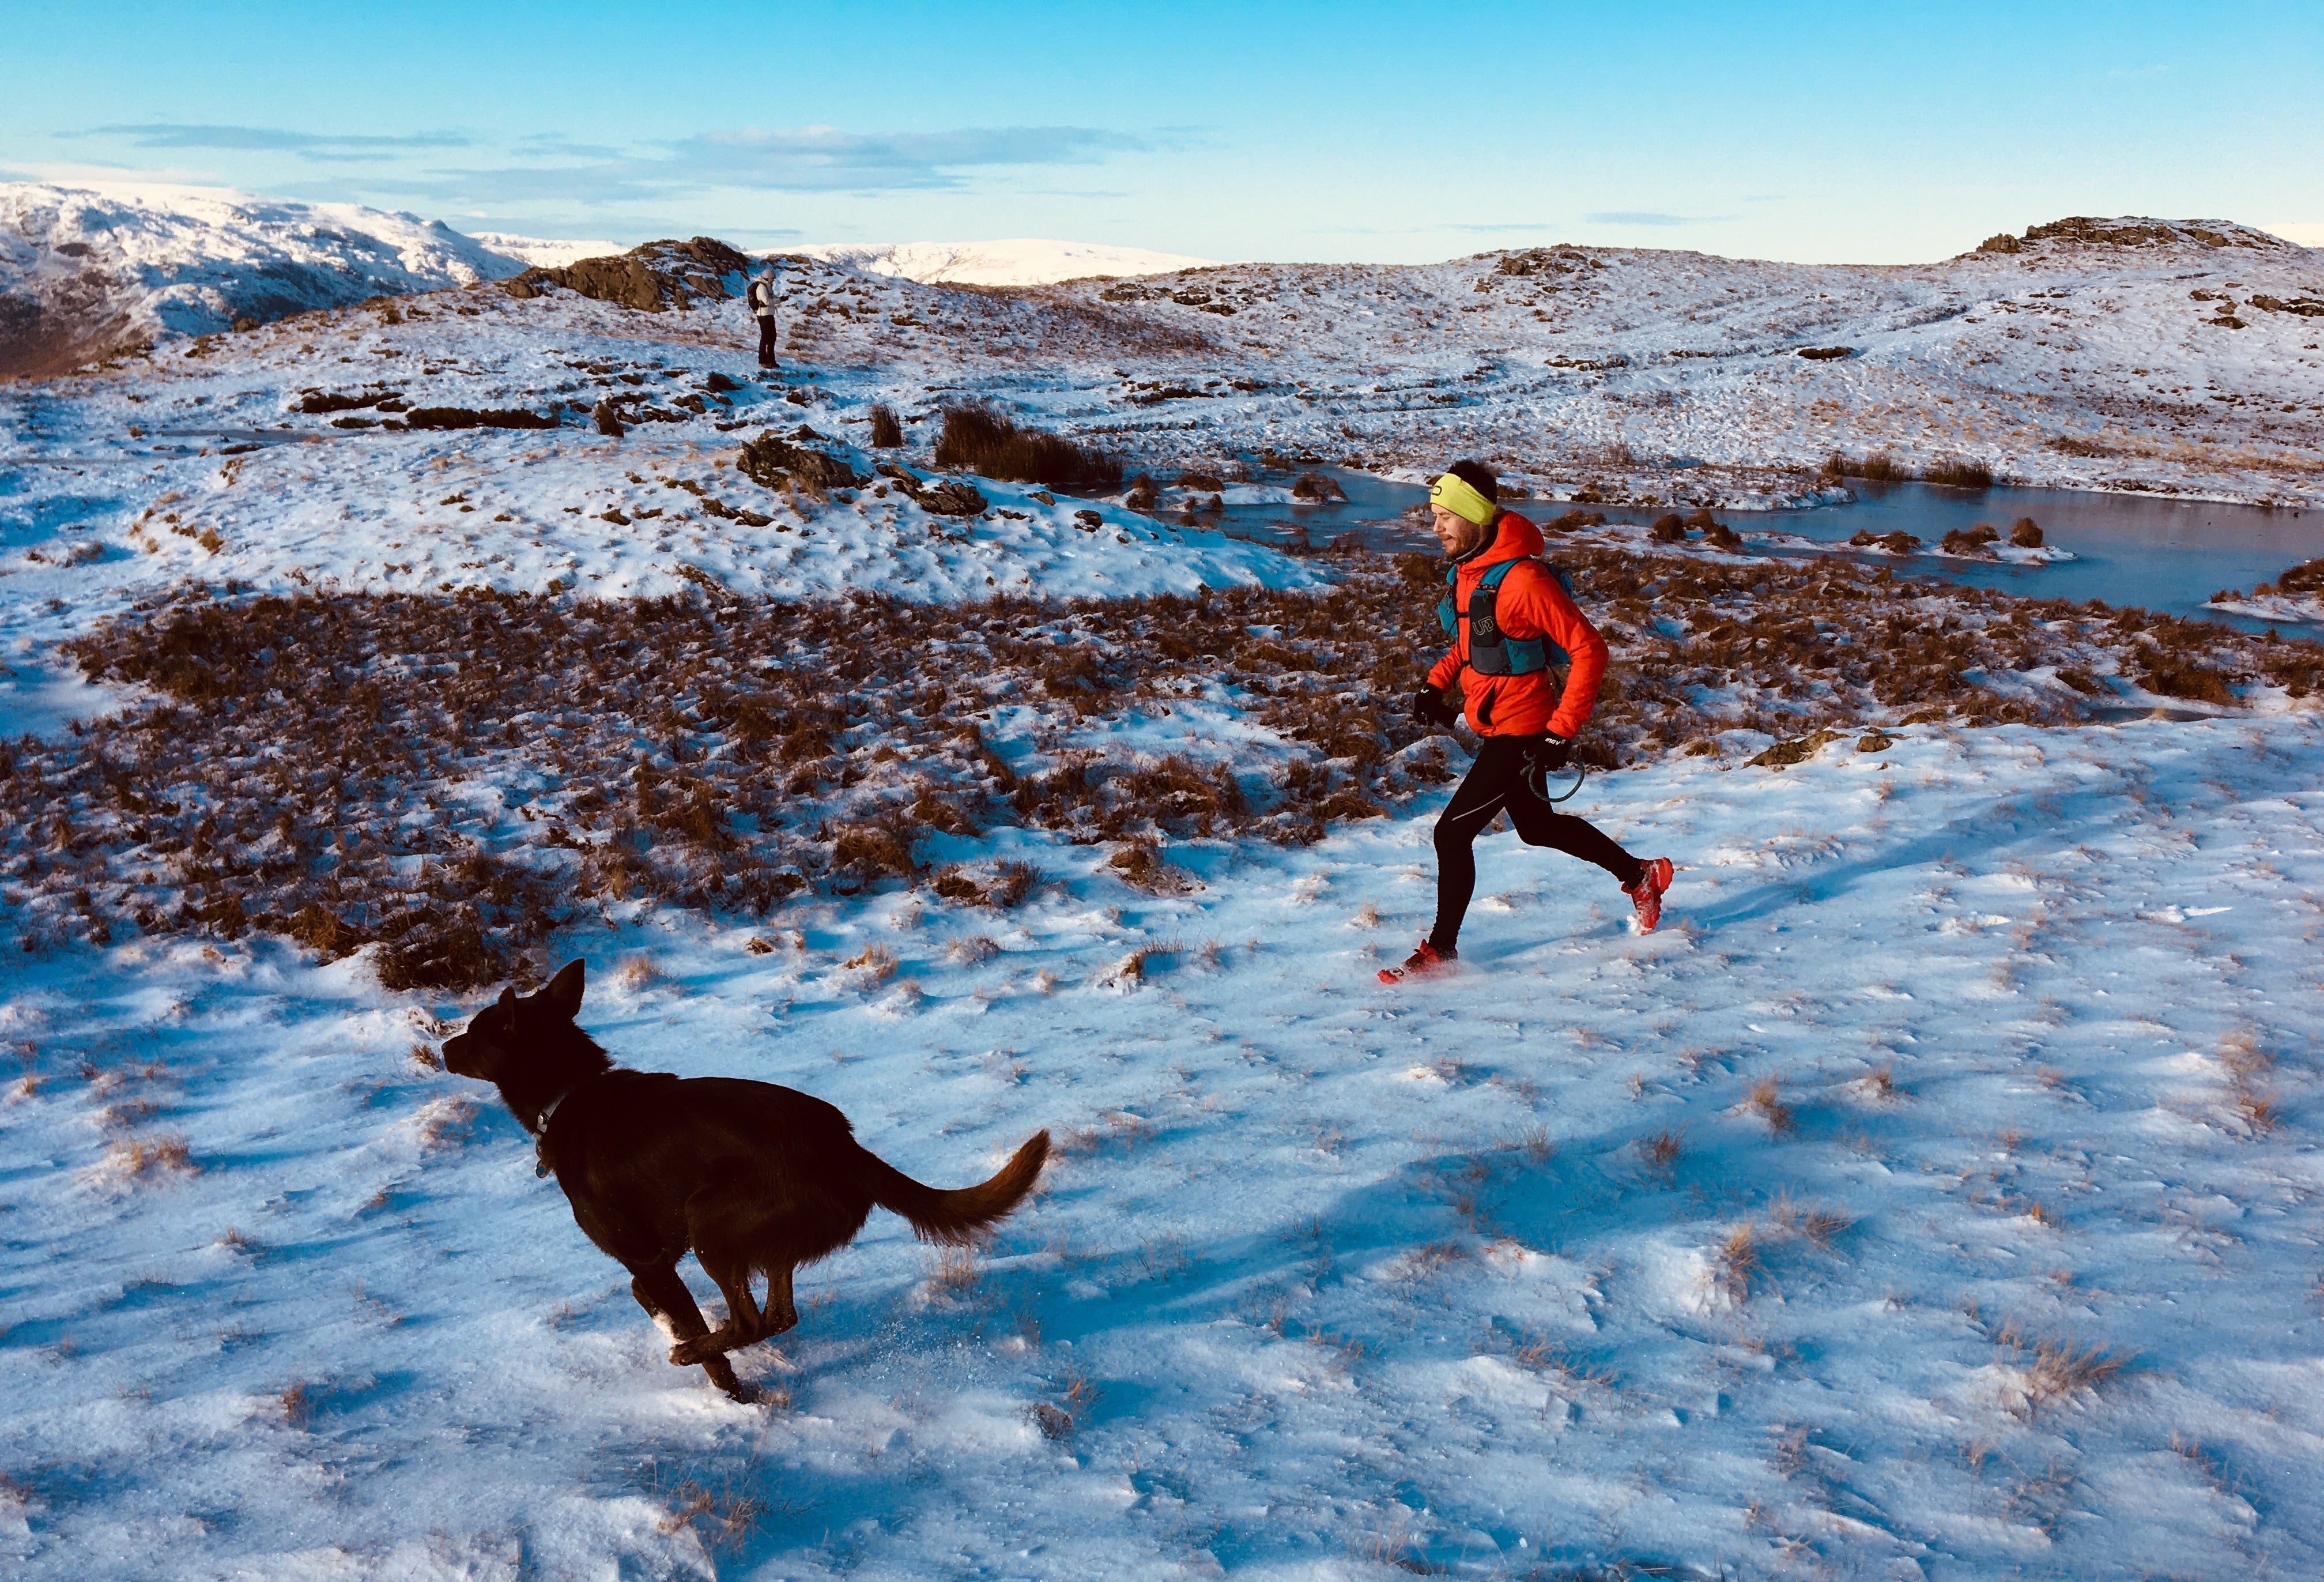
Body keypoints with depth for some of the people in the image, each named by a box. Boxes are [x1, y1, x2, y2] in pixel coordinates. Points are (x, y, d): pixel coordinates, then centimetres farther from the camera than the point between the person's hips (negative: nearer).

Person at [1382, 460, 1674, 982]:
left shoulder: (1521, 579, -25)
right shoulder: (1466, 570, 3)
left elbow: (1589, 650, -23)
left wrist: (1562, 732, -23)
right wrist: (1436, 684, 6)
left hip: (1521, 732, -10)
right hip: (1495, 726, 10)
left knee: (1452, 832, -9)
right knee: (1538, 826, 24)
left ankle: (1440, 949, 7)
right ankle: (1641, 876, 43)